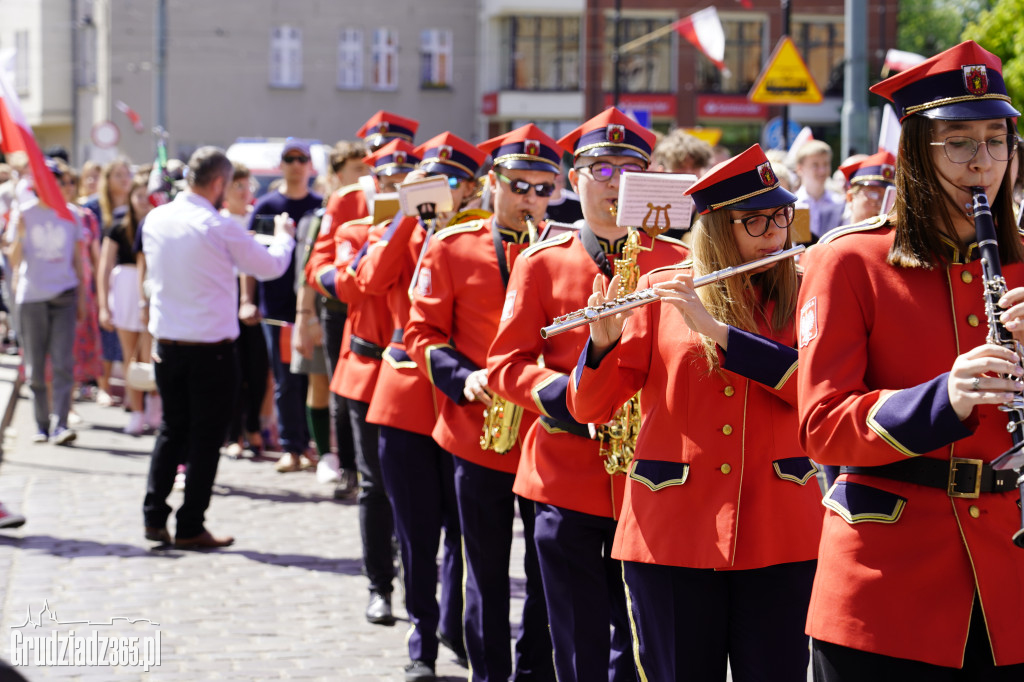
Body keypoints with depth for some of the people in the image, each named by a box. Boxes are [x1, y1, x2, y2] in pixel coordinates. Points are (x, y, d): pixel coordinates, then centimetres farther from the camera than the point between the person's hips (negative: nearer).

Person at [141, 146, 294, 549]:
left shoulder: (155, 220, 1)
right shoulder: (220, 228, -16)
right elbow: (270, 267, -3)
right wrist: (284, 236, 15)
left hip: (167, 344, 6)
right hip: (211, 347, -5)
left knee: (172, 429, 17)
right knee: (206, 436, 4)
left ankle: (154, 516, 15)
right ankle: (190, 527, 6)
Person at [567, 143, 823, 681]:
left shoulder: (798, 294, 7)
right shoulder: (660, 293, 3)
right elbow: (588, 408, 0)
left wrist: (717, 329, -20)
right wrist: (603, 343, -20)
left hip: (777, 532, 1)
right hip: (673, 531, -1)